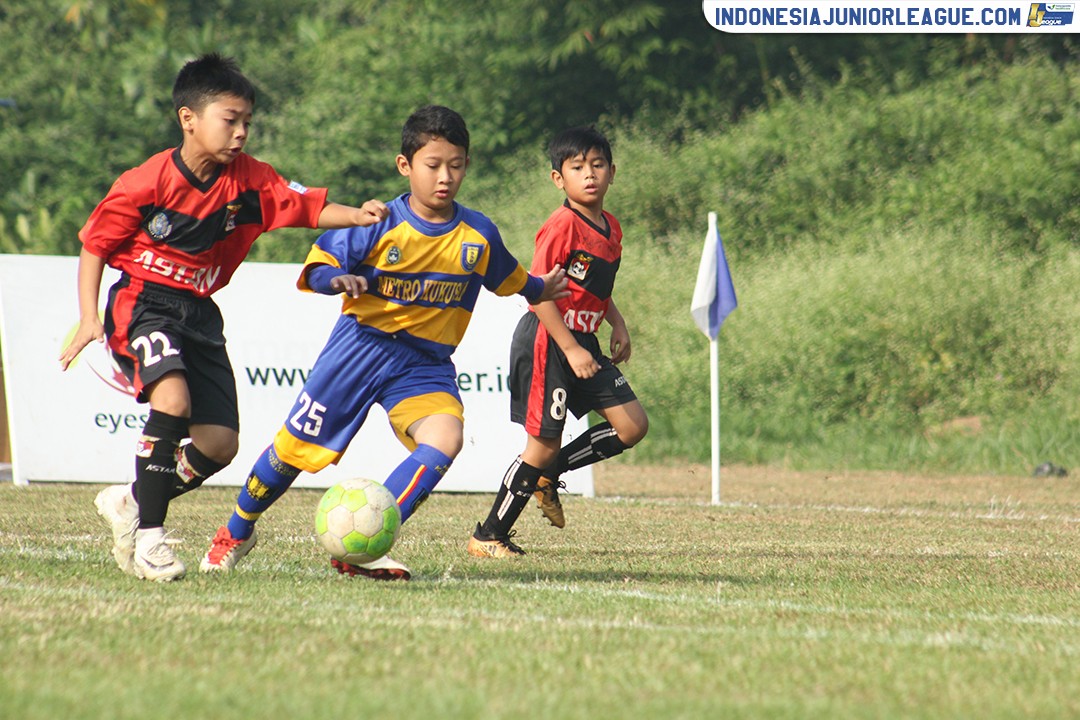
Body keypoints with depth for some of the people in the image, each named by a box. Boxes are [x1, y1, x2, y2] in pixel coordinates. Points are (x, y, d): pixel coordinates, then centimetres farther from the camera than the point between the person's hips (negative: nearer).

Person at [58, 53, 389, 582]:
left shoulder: (249, 181, -1)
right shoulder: (146, 183, -12)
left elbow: (307, 207, -5)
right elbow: (94, 246, -4)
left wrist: (356, 216, -25)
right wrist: (88, 320, -12)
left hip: (200, 315, 6)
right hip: (142, 304, -6)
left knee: (220, 443, -2)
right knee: (173, 399, -31)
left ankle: (131, 502, 21)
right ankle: (148, 533, -22)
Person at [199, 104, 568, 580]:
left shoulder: (479, 236, -3)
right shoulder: (381, 225, -13)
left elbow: (510, 280, 19)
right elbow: (317, 268, -12)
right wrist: (339, 279, -30)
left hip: (426, 363, 2)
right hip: (362, 343, -2)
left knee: (445, 438, -26)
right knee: (296, 448, 5)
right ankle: (237, 531, 34)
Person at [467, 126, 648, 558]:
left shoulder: (611, 229, 10)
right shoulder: (562, 226, -16)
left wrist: (618, 326, 10)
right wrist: (572, 350, -21)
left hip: (582, 343, 8)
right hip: (547, 342, -8)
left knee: (632, 427, 3)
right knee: (544, 444, -6)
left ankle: (548, 476, 19)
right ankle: (487, 537, 8)